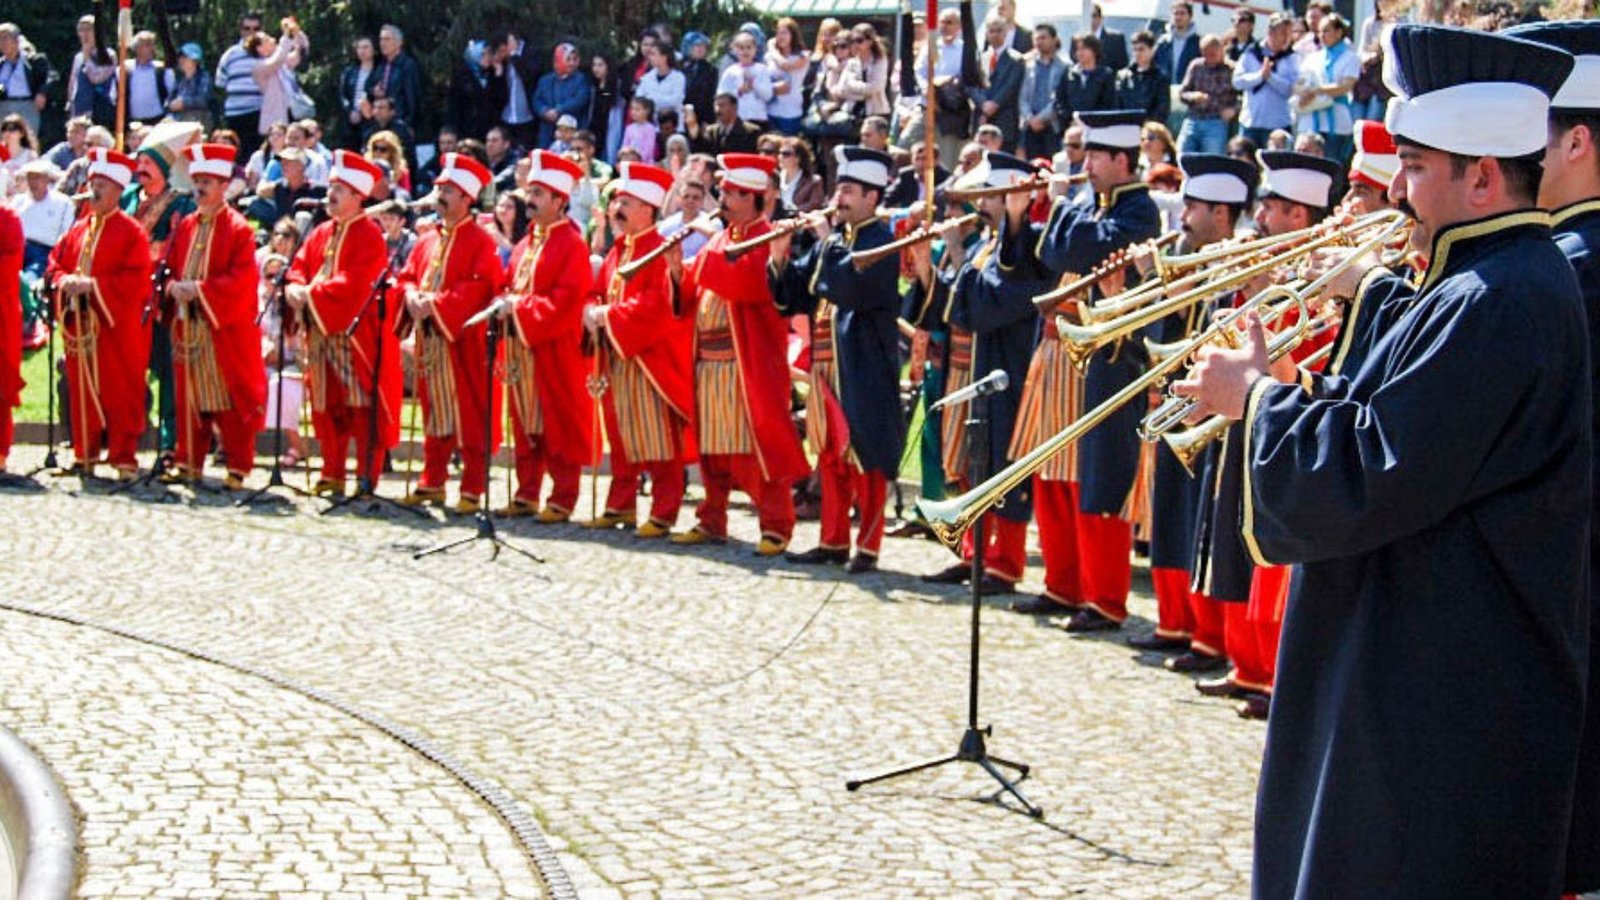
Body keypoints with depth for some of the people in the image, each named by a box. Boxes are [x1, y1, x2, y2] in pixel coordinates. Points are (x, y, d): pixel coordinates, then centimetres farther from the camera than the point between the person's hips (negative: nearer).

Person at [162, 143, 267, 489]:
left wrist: (200, 289, -22)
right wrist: (175, 286, -7)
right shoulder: (185, 226, 13)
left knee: (231, 399, -2)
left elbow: (242, 278, -15)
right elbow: (169, 266, 15)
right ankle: (189, 462, 16)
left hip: (226, 328, -6)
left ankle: (238, 467, 3)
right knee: (190, 397, 9)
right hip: (188, 326, 6)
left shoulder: (238, 229, -6)